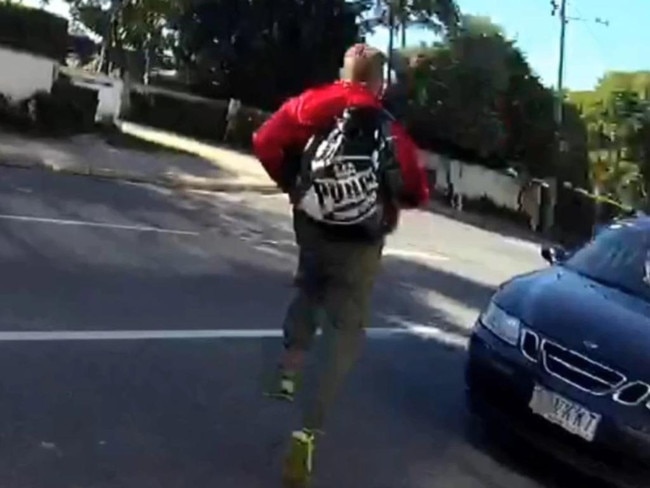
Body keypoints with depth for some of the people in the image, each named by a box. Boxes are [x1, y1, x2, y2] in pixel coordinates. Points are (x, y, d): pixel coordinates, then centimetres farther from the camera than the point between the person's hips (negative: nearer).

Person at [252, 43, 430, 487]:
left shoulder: (313, 106, -3)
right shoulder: (390, 130, -4)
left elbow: (266, 142, -9)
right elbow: (418, 194, 1)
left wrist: (291, 182, 7)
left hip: (311, 229, 3)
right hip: (360, 246, -2)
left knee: (310, 290, 33)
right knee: (347, 334, 6)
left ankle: (288, 374, 20)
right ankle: (309, 434, -3)